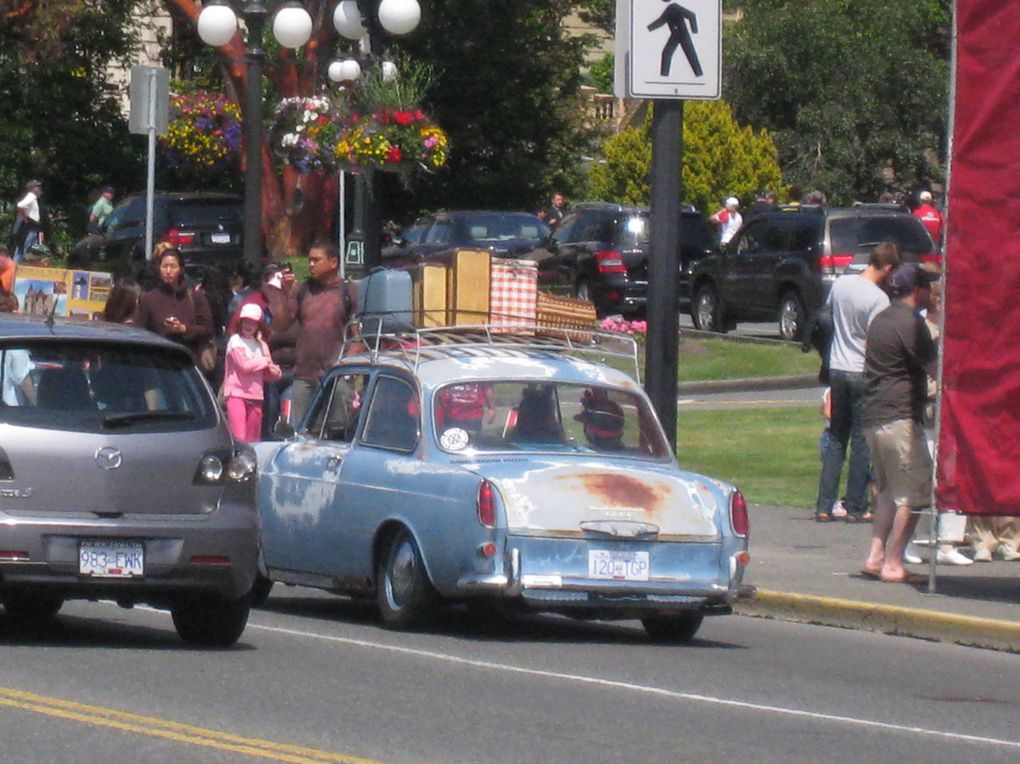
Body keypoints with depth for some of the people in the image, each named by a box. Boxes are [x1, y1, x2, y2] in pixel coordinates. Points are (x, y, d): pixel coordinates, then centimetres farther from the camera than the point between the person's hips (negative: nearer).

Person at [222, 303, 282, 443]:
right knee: (239, 437, -16)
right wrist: (265, 361, -2)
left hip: (254, 395, 6)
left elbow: (265, 374, 19)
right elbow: (244, 365, -14)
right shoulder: (235, 341, -2)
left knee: (253, 439, 7)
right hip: (237, 393, -6)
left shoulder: (260, 344, 15)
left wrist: (274, 371, -3)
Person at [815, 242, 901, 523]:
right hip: (864, 373, -6)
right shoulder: (878, 298, -16)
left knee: (836, 439, 12)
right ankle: (856, 507, 6)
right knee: (862, 441, 3)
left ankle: (824, 506, 9)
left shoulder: (840, 284, 3)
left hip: (837, 370, 6)